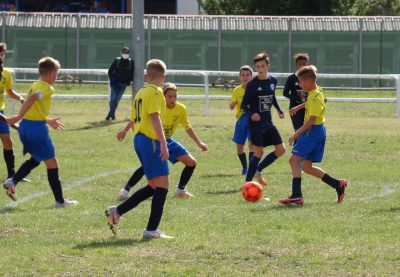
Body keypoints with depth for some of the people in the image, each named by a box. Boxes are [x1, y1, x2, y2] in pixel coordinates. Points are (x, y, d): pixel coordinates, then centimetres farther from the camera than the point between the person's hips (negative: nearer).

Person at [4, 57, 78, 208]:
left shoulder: (35, 86, 16)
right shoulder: (47, 88, -10)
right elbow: (31, 99, -28)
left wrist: (48, 121, 36)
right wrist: (19, 117, -31)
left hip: (25, 127, 9)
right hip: (37, 128, -9)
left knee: (35, 159, 28)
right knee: (52, 163, 3)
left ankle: (12, 181, 11)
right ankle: (60, 200, 8)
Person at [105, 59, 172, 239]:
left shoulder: (140, 93, 18)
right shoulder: (155, 92, -8)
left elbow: (133, 122, 22)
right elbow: (155, 117, -20)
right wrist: (163, 143, -26)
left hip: (139, 139, 9)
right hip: (151, 141, -9)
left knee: (154, 186, 15)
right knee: (162, 185, -6)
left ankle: (117, 211, 12)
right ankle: (151, 230, -9)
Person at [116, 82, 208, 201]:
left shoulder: (181, 109, -9)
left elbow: (187, 128, 7)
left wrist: (199, 143, 9)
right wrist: (125, 131, -13)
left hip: (168, 140, 6)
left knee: (192, 163, 1)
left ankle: (180, 190, 21)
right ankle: (125, 190, -27)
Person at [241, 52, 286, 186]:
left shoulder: (273, 80, 4)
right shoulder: (252, 85, -12)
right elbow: (244, 105, -8)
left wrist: (279, 110, 11)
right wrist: (251, 114, -26)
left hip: (268, 122, 6)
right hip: (256, 123, -6)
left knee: (280, 149, 3)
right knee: (259, 152, -10)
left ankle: (258, 170, 18)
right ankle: (247, 182, -3)